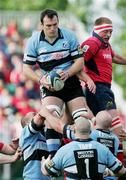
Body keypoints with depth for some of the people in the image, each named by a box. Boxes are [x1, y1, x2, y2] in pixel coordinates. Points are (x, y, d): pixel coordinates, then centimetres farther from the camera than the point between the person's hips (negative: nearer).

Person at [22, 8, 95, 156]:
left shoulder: (69, 36, -4)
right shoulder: (34, 41, -5)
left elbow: (79, 61, -2)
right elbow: (26, 68, -2)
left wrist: (67, 73, -21)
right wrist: (41, 80, -20)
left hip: (71, 82, 2)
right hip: (49, 85, -2)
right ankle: (53, 155, -26)